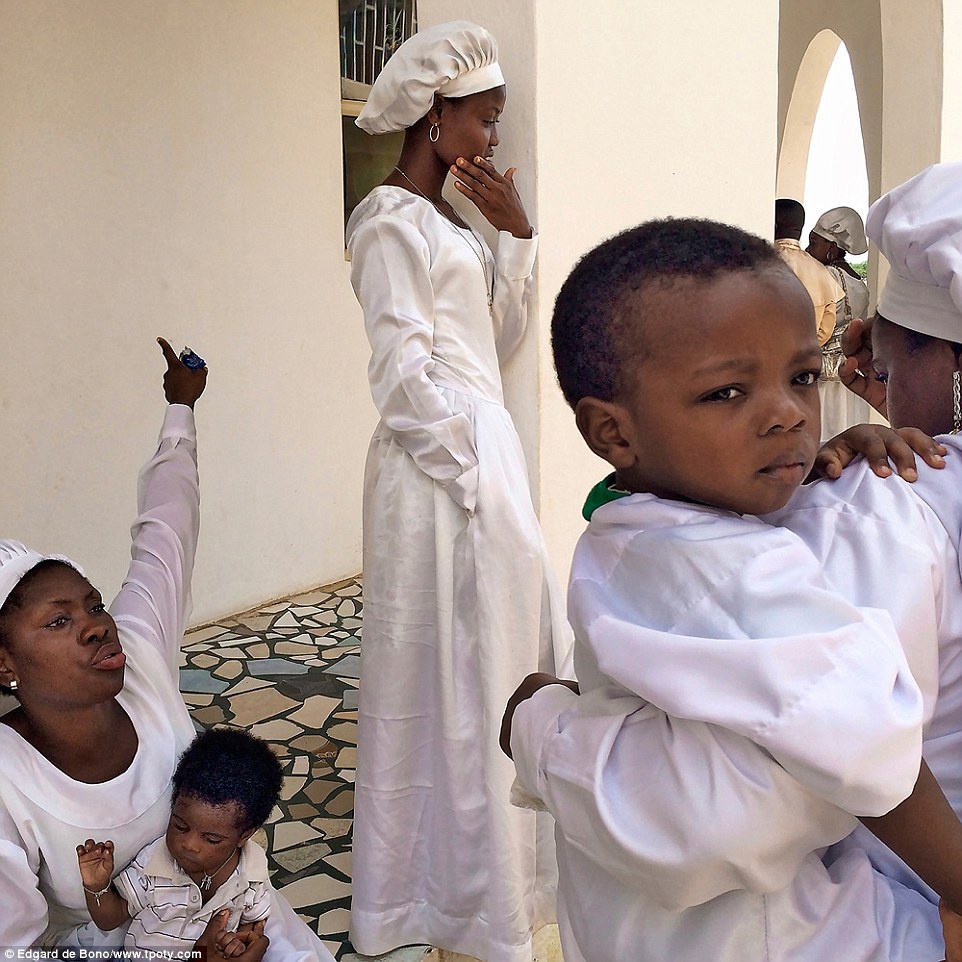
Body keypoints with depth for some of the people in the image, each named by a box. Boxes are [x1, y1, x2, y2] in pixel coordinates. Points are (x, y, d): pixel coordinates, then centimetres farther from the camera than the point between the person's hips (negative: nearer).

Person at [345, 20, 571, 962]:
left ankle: (492, 865, 37)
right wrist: (471, 471, -15)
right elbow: (402, 379, -18)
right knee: (451, 677, 2)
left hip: (485, 458, 10)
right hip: (442, 470, -10)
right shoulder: (392, 222, -13)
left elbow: (495, 344, 12)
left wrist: (516, 236, 4)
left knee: (502, 660, 18)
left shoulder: (448, 219, 15)